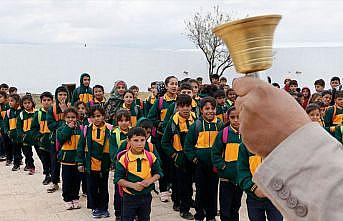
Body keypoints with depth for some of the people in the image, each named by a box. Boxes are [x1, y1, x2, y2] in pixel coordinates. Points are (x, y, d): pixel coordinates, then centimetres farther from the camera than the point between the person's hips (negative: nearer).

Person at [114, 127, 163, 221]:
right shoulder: (124, 159, -13)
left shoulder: (151, 157, -5)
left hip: (146, 196, 3)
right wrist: (133, 185, -24)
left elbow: (158, 173, 5)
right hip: (129, 197, -3)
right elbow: (118, 179, -11)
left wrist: (150, 181, -15)